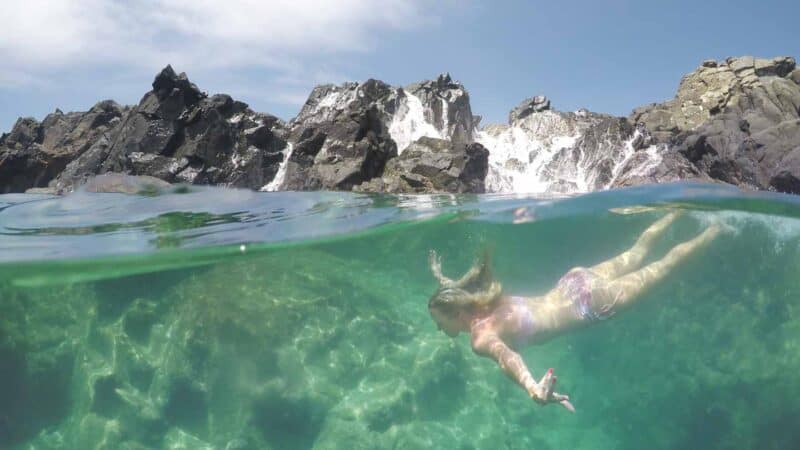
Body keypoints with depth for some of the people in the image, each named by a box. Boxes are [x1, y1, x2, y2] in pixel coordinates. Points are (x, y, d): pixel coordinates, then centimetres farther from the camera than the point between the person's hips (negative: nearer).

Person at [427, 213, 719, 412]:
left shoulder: (481, 337, -27)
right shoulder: (481, 301, -4)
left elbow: (505, 356, -50)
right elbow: (484, 264, 18)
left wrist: (534, 390, -67)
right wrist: (444, 283, 27)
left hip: (589, 305, -6)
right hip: (575, 284, 6)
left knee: (659, 269, 13)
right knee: (636, 254, 26)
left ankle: (713, 232, 29)